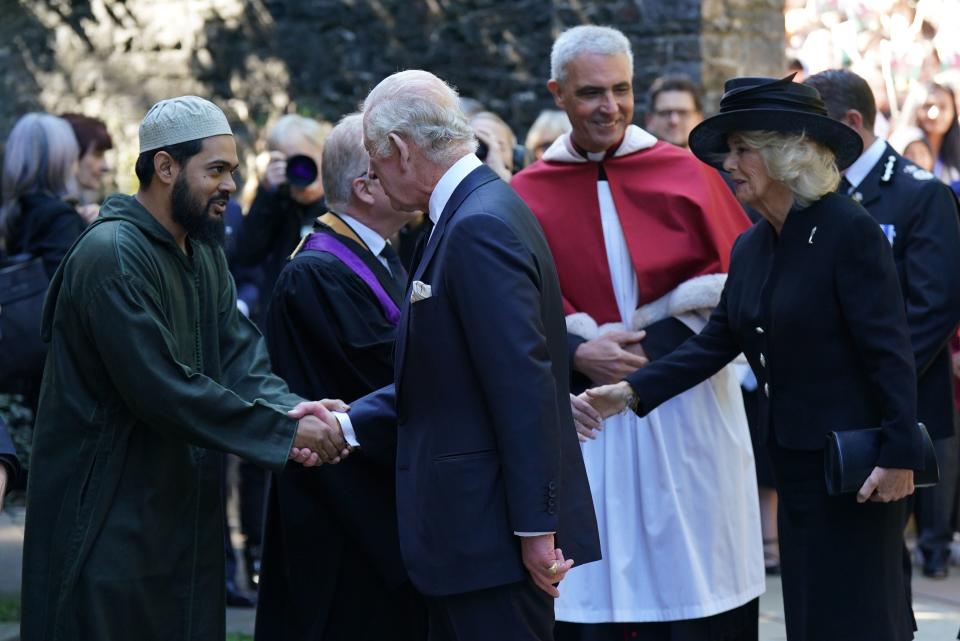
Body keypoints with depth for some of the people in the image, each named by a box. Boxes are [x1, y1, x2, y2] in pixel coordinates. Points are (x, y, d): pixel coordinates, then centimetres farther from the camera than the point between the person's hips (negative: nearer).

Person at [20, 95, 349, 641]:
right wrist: (287, 432, -22)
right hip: (111, 521, -9)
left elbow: (241, 352, 1)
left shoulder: (206, 254, 12)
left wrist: (290, 408, -20)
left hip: (184, 509, 9)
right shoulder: (112, 257, -19)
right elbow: (165, 390, -24)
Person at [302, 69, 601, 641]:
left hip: (495, 530, -10)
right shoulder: (476, 214, 14)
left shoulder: (480, 228, -18)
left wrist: (536, 528, -22)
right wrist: (348, 425, 8)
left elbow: (524, 386, -22)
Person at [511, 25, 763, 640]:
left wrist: (654, 343, -11)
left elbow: (737, 283, -1)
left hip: (686, 410, 0)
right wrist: (577, 351, -14)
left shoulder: (686, 174, 2)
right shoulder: (527, 194, 3)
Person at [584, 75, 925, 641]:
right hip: (796, 463, 8)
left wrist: (900, 454, -21)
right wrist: (634, 392, 2)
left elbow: (889, 352, -18)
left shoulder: (850, 231, -15)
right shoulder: (751, 248, 9)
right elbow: (717, 342, 10)